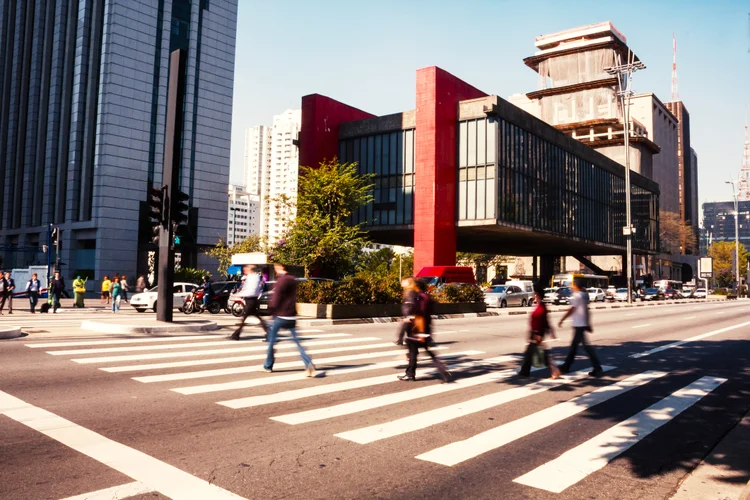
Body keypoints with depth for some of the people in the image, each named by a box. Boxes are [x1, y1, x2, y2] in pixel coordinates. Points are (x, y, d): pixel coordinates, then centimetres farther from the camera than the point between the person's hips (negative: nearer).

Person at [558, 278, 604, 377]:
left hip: (579, 324, -10)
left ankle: (597, 368, -9)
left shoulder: (577, 296, -14)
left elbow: (572, 309, -15)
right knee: (574, 345, 14)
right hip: (583, 323, 10)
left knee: (586, 345, -8)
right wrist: (588, 324, 21)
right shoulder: (584, 295, 13)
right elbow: (586, 310, 17)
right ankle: (566, 366, 22)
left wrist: (562, 320, -9)